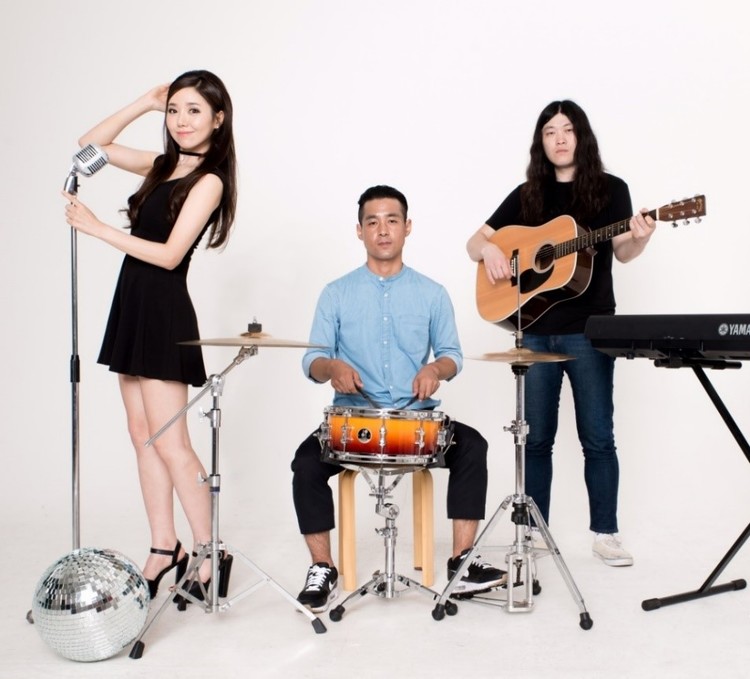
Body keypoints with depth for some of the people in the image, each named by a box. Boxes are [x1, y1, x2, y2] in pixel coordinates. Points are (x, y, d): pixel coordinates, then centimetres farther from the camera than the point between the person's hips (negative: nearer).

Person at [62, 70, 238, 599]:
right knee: (143, 435, 8)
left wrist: (97, 228, -17)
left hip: (164, 312, -8)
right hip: (134, 304, 8)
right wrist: (145, 103, 9)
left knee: (170, 443, -7)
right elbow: (92, 143, 18)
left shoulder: (208, 180, -9)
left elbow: (169, 253, -17)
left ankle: (208, 554, 5)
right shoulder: (164, 165, 13)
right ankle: (164, 551, 16)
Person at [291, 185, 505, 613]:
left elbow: (452, 355, 8)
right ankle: (323, 570, -9)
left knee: (472, 445, -24)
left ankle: (462, 560, -14)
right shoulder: (337, 294, 5)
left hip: (417, 414, 1)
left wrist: (435, 369, -16)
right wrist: (333, 367, -23)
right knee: (307, 462, -25)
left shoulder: (432, 294, 7)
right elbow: (313, 360, 1)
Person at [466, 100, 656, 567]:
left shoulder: (611, 189, 4)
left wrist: (641, 237, -26)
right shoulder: (527, 195, 11)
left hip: (589, 330, -3)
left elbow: (622, 254, -4)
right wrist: (490, 250, -9)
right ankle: (534, 529, 20)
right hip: (534, 329, 3)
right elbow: (476, 241, 14)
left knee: (598, 436, 0)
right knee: (536, 436, 9)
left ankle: (606, 533, 12)